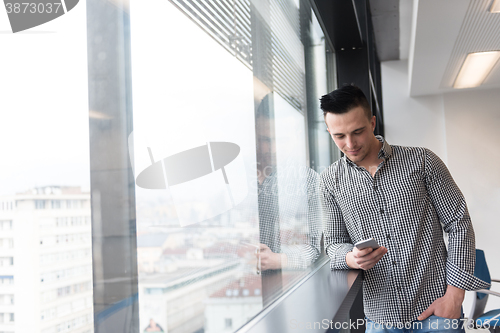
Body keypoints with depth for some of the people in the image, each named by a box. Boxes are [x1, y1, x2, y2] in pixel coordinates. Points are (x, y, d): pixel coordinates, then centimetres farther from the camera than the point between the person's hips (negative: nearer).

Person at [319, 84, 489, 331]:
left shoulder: (421, 161, -3)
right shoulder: (331, 181, 2)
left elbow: (459, 224, -2)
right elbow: (334, 243, 6)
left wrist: (454, 296, -10)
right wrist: (351, 259, -18)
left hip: (436, 307, -2)